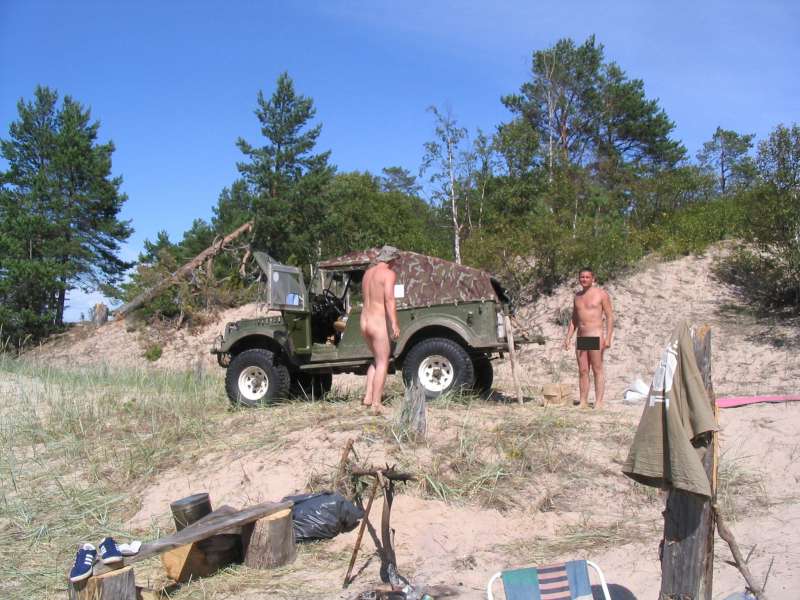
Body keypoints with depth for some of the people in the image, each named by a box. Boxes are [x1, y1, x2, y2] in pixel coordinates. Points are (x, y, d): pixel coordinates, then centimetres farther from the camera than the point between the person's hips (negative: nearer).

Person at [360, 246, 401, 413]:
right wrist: (395, 324, -24)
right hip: (380, 322, -7)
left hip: (365, 322, 8)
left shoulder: (368, 273, 13)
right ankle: (376, 404, 0)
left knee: (377, 360, 21)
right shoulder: (388, 274, -10)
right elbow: (389, 300, -21)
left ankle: (368, 397, 14)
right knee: (382, 363, 1)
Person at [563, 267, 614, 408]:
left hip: (596, 337, -6)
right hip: (581, 338, 6)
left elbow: (610, 317, -4)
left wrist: (608, 338, -13)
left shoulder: (601, 294, -2)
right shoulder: (577, 296, 16)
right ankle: (583, 402, 9)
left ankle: (598, 402, -3)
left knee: (597, 370, -4)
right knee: (582, 371, 5)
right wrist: (568, 337, 12)